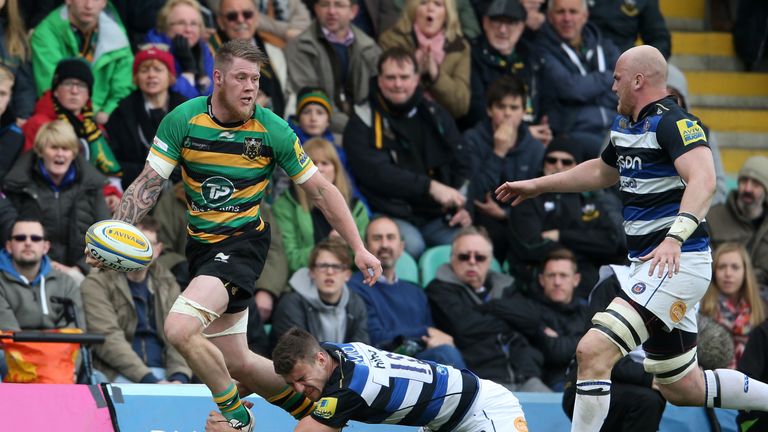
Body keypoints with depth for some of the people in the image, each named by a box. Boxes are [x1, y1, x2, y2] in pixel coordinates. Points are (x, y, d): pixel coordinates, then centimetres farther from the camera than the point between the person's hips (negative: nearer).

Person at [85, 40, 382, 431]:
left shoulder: (273, 130, -11)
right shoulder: (182, 120, -8)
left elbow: (320, 190, -2)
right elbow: (149, 183, -6)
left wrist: (358, 248, -4)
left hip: (243, 241, -4)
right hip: (200, 244, 4)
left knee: (180, 328, -26)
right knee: (234, 363, 7)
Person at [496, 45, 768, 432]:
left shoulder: (672, 122, -14)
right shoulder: (625, 125, 15)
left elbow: (703, 180, -30)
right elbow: (602, 171, 35)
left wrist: (675, 238, -42)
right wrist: (536, 186, 38)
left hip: (678, 264, -10)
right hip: (653, 265, 10)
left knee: (593, 350, -20)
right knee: (681, 388, 16)